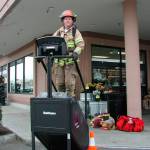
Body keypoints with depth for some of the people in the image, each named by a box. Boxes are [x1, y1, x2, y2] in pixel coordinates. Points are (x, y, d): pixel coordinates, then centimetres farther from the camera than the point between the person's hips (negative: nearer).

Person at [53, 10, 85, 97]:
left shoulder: (75, 31, 8)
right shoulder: (58, 32, 18)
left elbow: (81, 44, -5)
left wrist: (76, 52, -23)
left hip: (71, 60, -4)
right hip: (59, 60, 4)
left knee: (70, 83, -8)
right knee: (59, 83, 7)